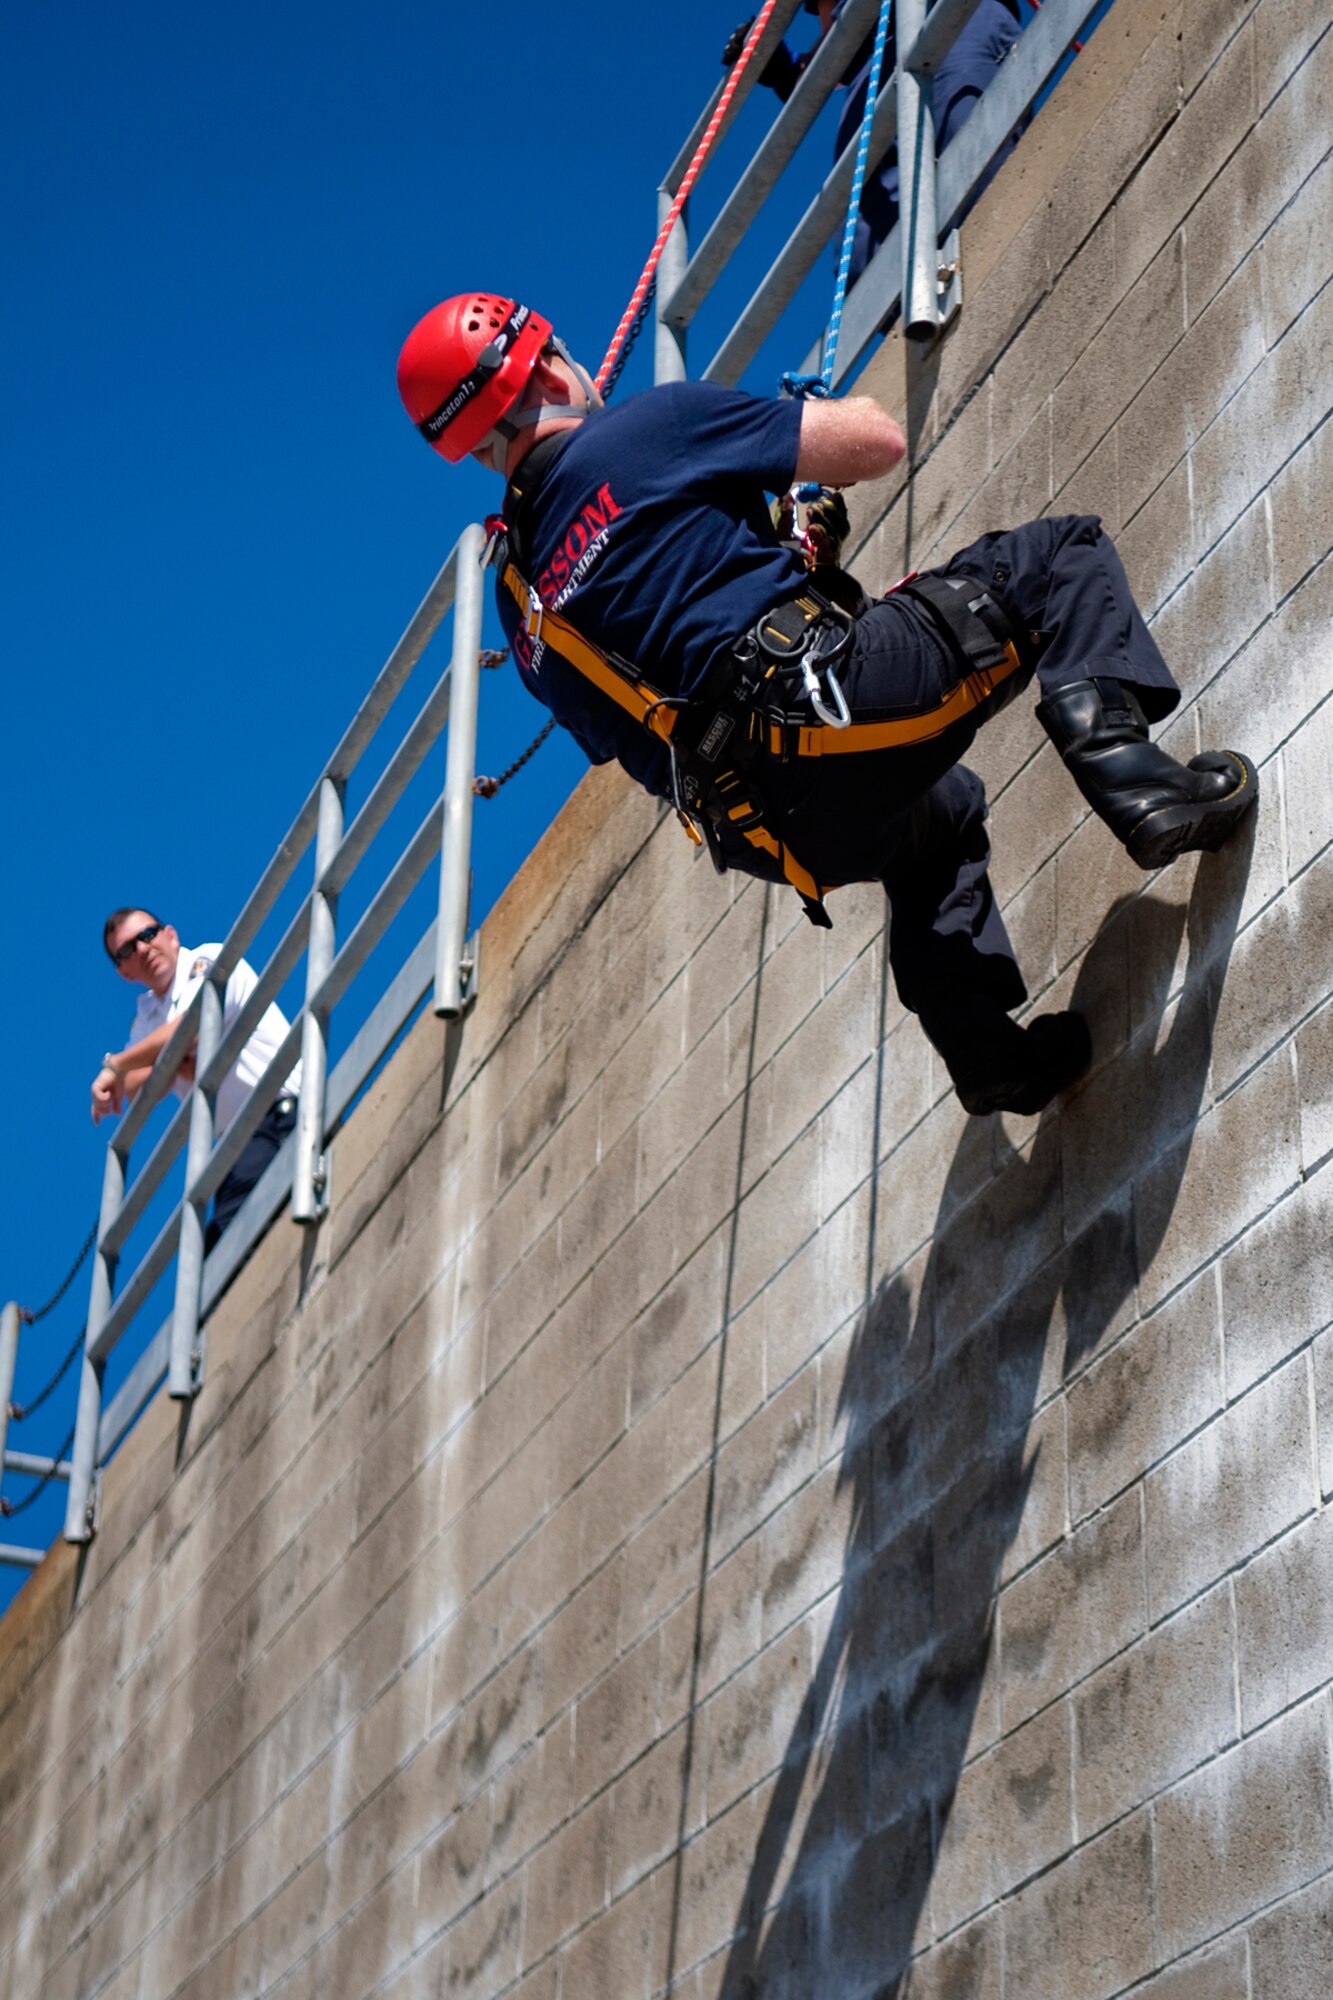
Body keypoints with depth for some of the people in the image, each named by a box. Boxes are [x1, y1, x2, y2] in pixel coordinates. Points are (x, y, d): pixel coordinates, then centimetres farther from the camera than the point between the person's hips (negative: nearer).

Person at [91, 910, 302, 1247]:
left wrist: (115, 1064, -10)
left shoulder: (209, 961, 0)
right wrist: (174, 1066, -12)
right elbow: (132, 1090, 7)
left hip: (285, 1115, -7)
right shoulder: (147, 1015, 20)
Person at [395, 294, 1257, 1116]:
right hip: (822, 698, -7)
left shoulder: (522, 606, 18)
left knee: (943, 809, 39)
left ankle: (984, 1040, 21)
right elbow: (878, 443, 0)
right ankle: (1133, 779, -16)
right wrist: (853, 410, 27)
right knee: (1063, 553, 7)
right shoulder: (655, 424, 0)